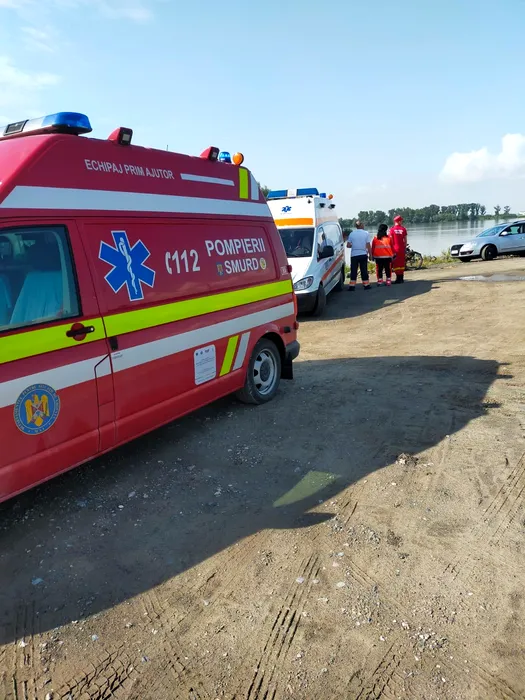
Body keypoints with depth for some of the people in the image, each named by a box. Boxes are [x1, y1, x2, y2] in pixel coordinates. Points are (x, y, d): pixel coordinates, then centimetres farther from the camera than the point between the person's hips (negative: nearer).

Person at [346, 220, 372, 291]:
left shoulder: (352, 234, 2)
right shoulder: (366, 233, -2)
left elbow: (348, 245, 1)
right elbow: (368, 245, -5)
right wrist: (370, 254, 3)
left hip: (354, 255, 1)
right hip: (363, 254, 0)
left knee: (353, 271, 2)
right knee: (364, 270, 7)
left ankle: (352, 286, -2)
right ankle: (366, 285, 12)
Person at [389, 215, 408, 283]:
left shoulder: (392, 229, -5)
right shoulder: (403, 229, 2)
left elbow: (391, 240, -6)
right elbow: (405, 240, 4)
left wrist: (391, 249, 0)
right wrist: (405, 248, 15)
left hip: (395, 249, -3)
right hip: (402, 249, 3)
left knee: (396, 264, 0)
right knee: (402, 263, 11)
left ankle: (398, 278, -3)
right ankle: (401, 278, 16)